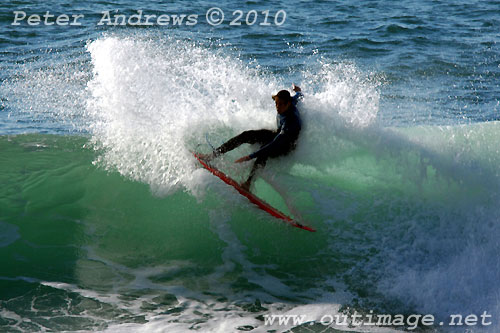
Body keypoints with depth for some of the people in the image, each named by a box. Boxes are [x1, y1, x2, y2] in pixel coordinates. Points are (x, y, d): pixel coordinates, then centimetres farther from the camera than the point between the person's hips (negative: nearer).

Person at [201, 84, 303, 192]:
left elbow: (275, 145, -45)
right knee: (246, 135, -11)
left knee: (264, 151, -41)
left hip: (285, 146, -8)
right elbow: (299, 95, 9)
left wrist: (250, 157, -50)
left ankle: (249, 182, -54)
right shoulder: (292, 101, -17)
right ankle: (213, 155, -10)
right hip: (277, 134, 8)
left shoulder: (293, 123, -40)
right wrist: (298, 90, 37)